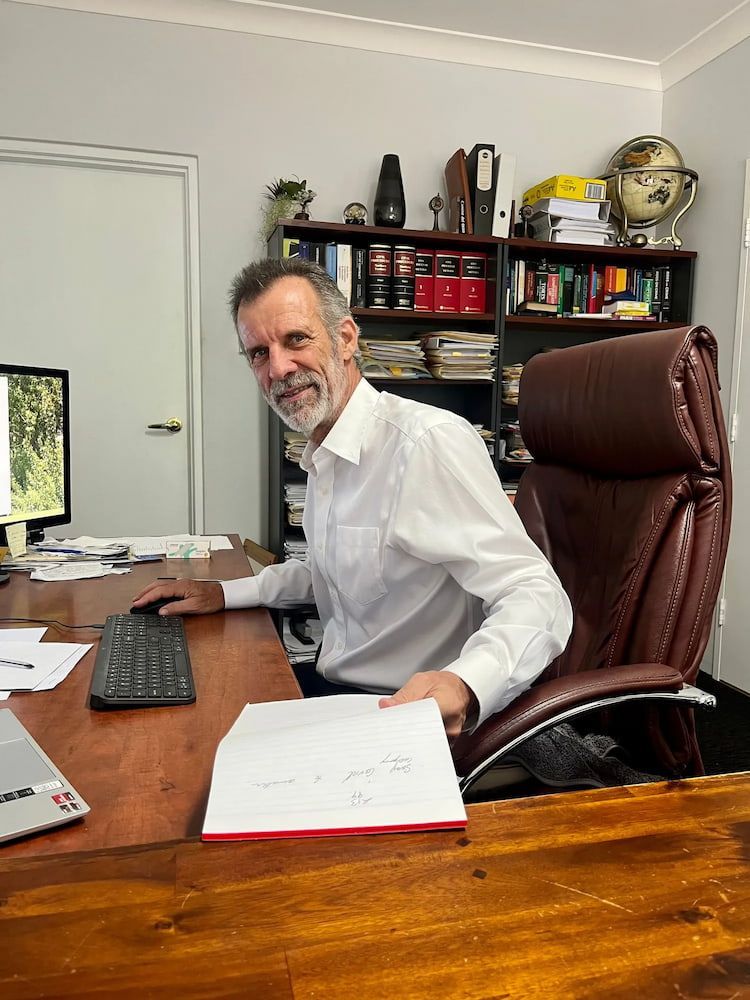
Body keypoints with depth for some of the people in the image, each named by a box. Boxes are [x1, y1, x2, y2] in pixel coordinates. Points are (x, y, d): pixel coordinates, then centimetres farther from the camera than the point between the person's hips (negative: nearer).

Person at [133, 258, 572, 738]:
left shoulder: (430, 441, -24)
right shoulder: (323, 454, 8)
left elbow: (539, 599, -27)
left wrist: (463, 687, -46)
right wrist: (223, 593, 13)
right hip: (336, 693, 8)